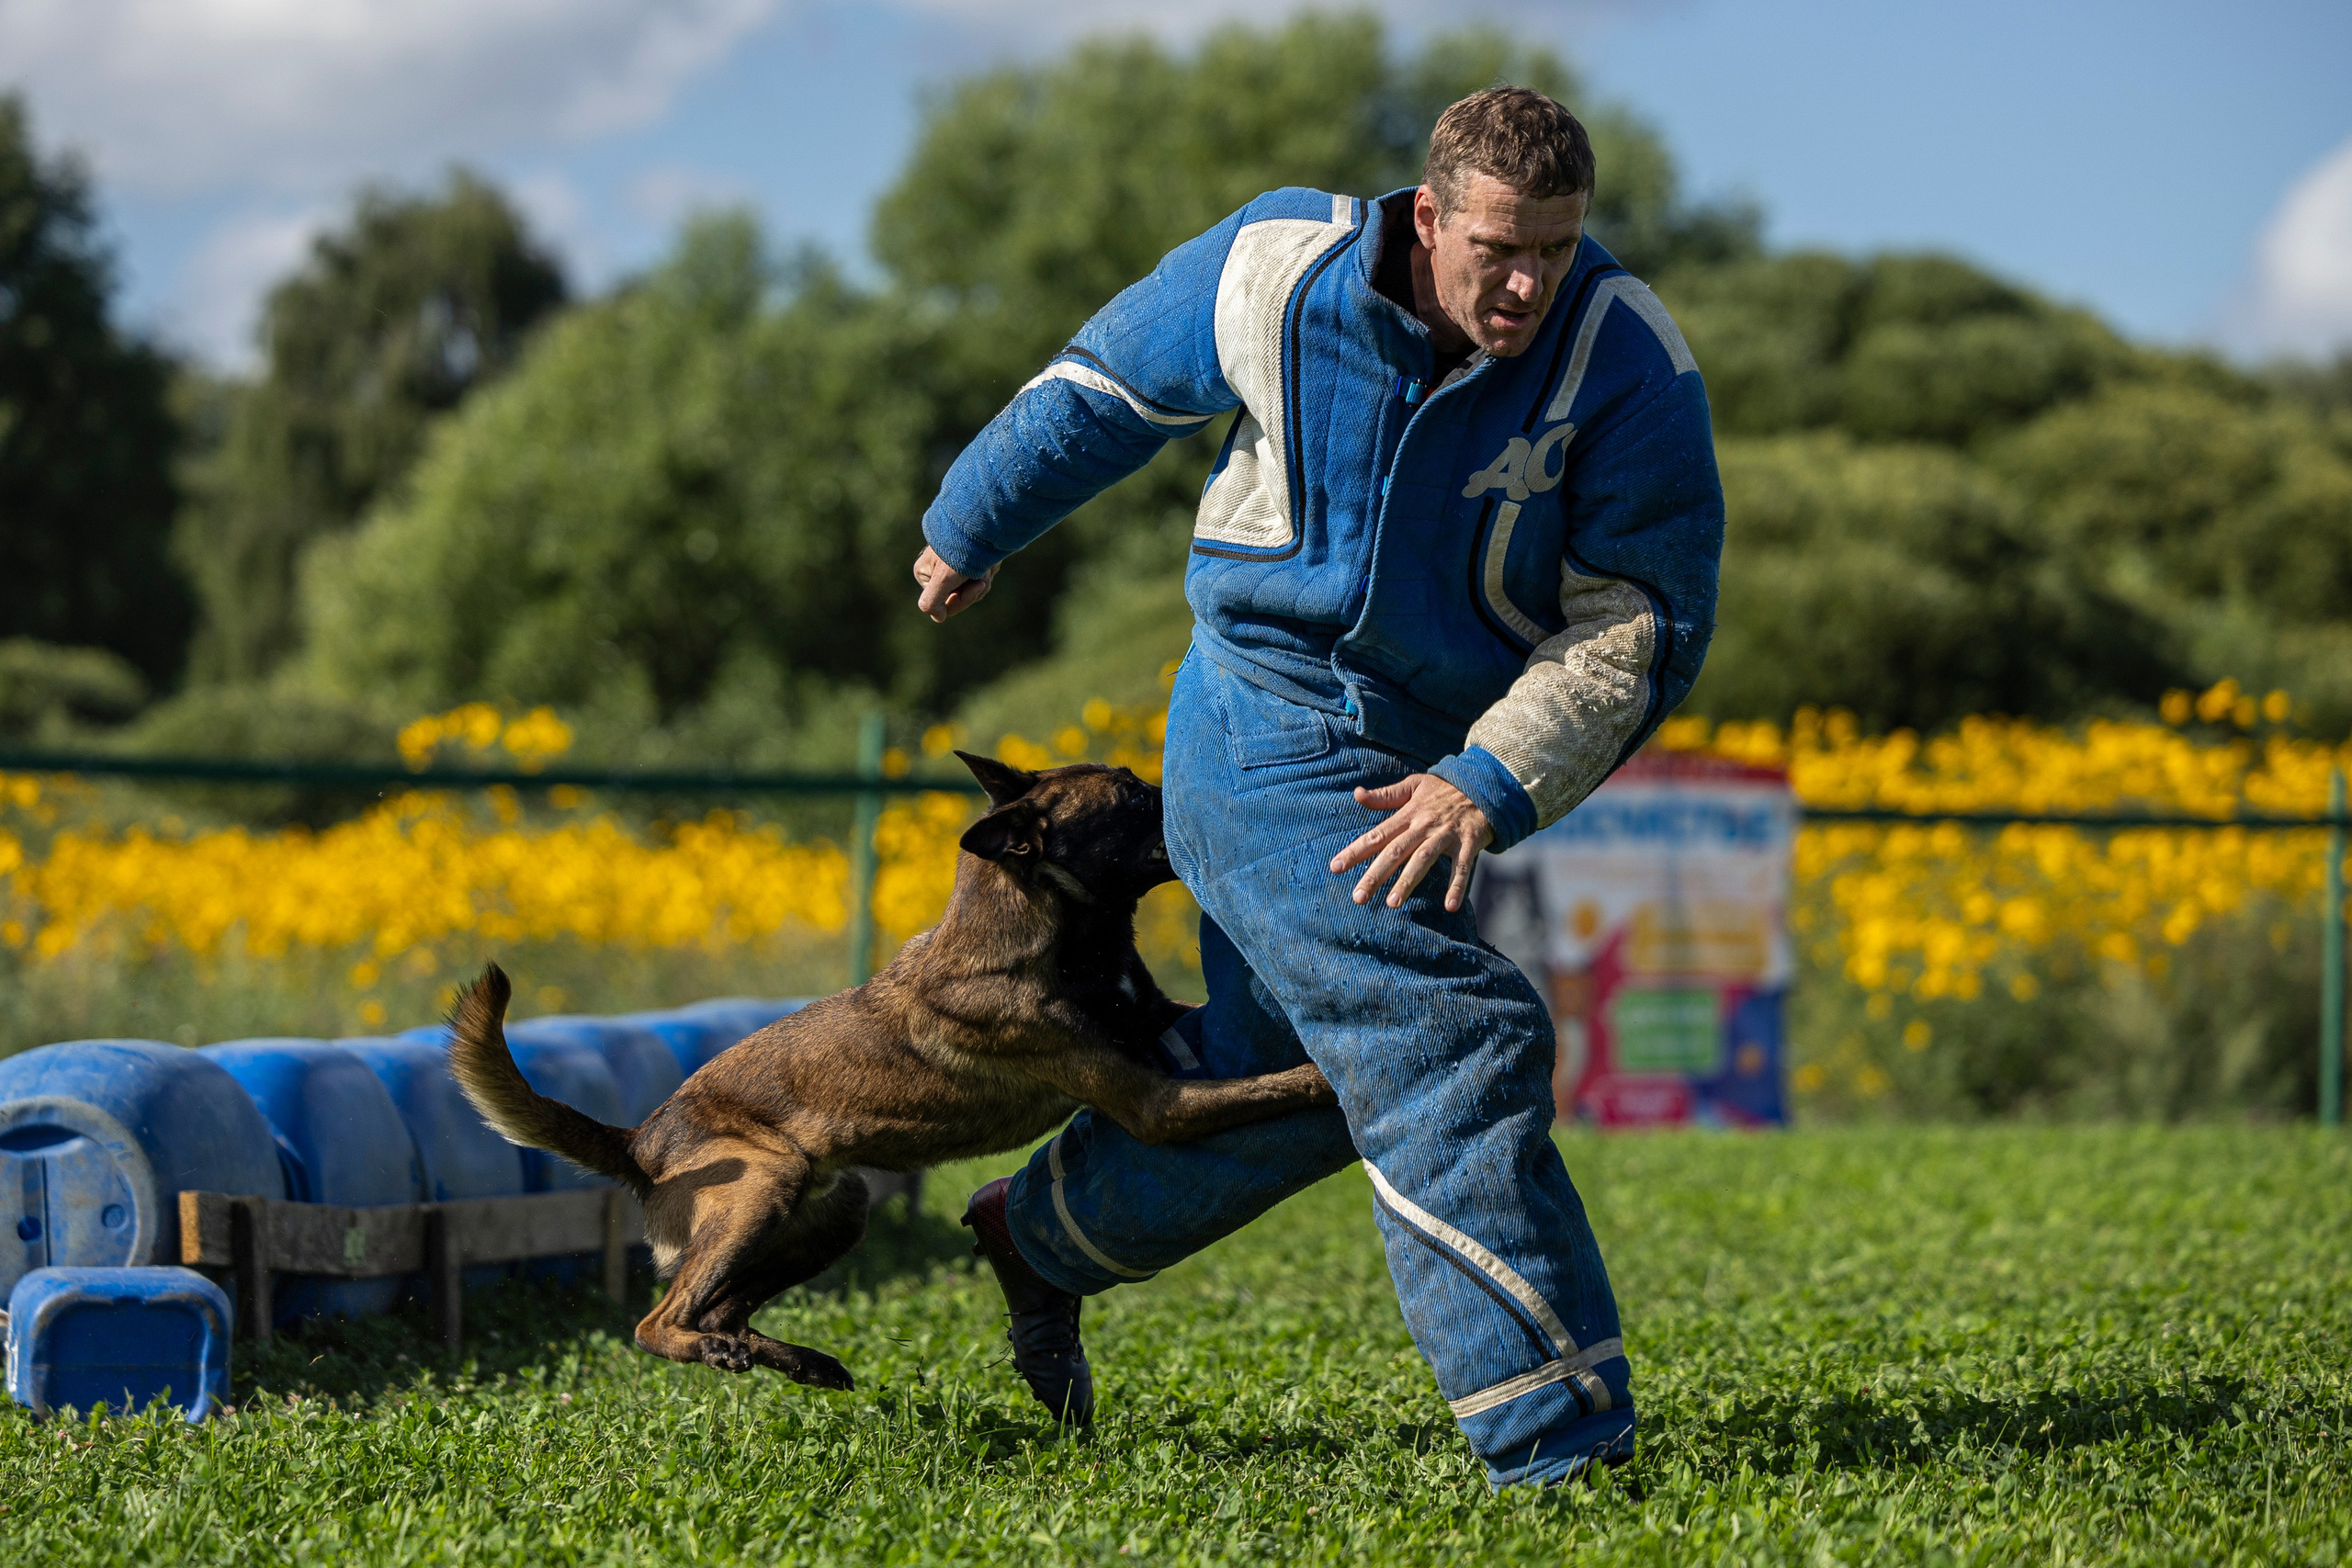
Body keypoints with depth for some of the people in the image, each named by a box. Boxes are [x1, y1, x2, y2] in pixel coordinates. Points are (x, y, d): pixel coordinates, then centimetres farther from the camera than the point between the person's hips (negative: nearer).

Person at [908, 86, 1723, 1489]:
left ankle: (1047, 1232, 48)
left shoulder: (1629, 363, -17)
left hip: (1430, 770, 4)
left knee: (1282, 1064, 21)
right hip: (1270, 729, -4)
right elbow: (1106, 388, 4)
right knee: (1453, 1054, -18)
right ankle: (1558, 1442, -19)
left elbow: (1642, 629, -17)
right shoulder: (1281, 273, -16)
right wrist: (972, 530, 19)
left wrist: (1490, 785, -29)